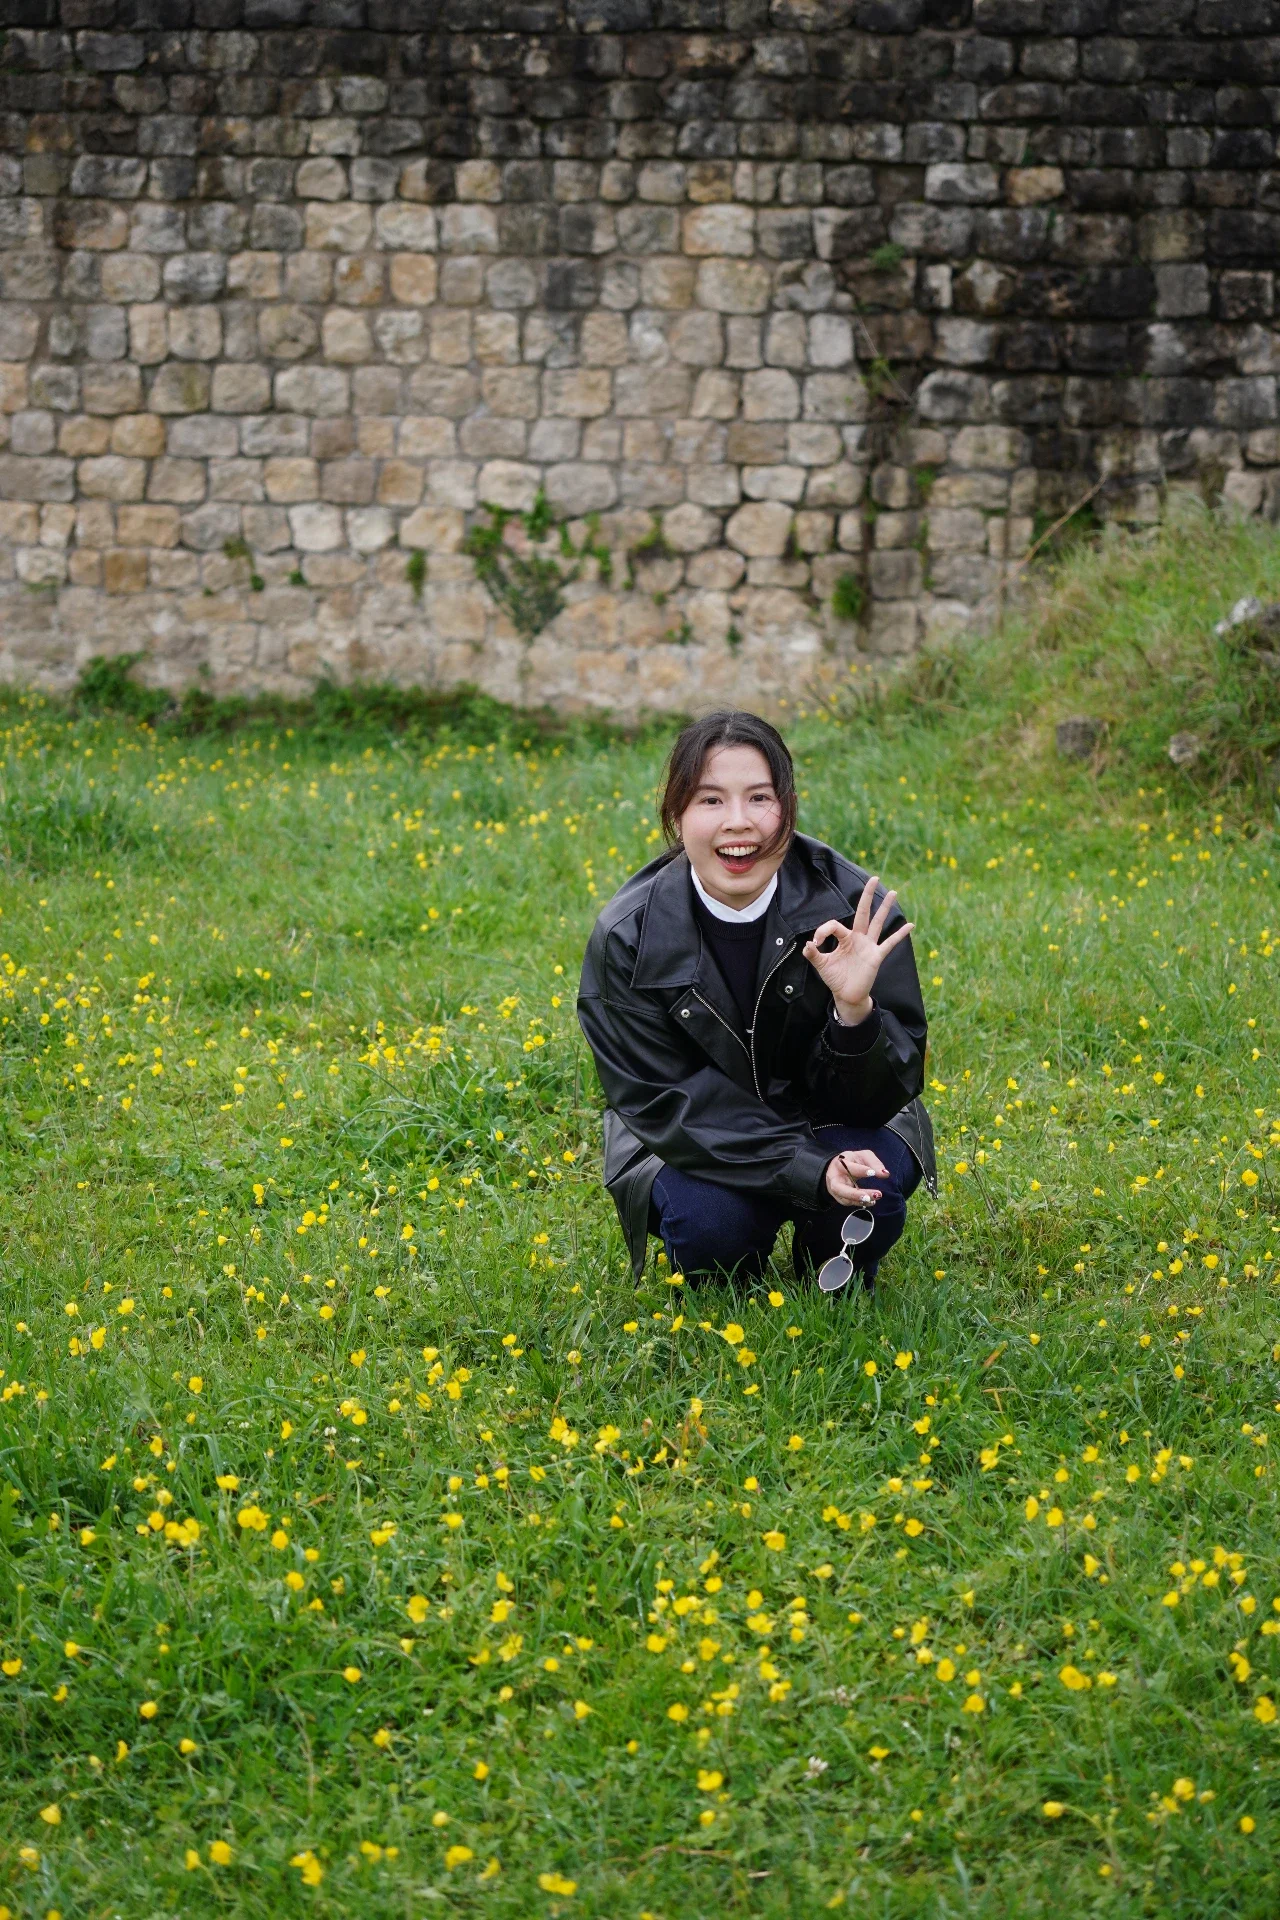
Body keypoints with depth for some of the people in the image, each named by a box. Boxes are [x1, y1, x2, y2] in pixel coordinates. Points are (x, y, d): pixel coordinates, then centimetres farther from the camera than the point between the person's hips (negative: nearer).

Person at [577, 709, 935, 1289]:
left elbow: (891, 1088, -15)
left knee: (870, 1191, -30)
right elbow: (662, 1100, -21)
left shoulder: (853, 908, -19)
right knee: (709, 1221, -31)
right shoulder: (626, 937, -19)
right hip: (693, 1142, -1)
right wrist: (811, 1170, -33)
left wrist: (855, 1011, -39)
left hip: (833, 1120, 1)